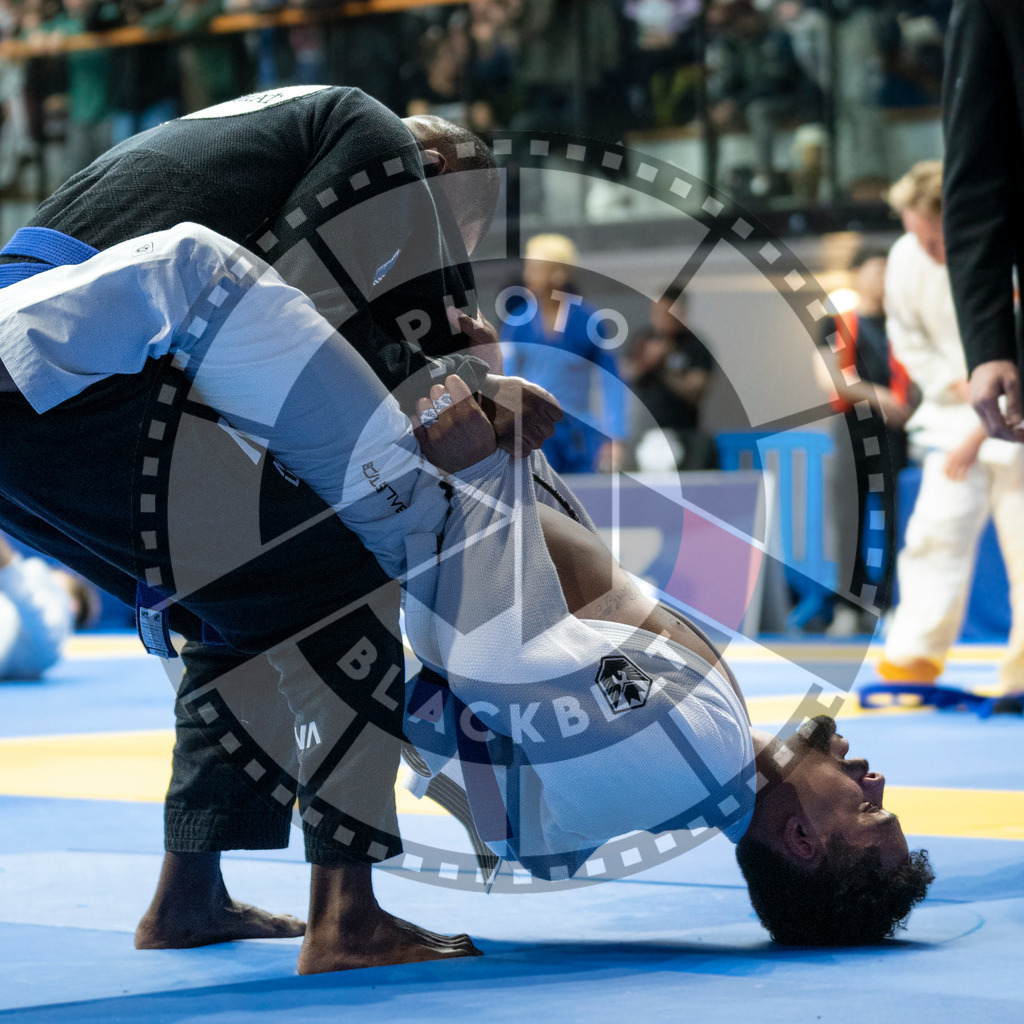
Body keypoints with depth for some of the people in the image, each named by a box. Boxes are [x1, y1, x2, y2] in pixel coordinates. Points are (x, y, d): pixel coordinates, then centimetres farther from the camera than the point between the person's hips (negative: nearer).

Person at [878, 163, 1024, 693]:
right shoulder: (907, 258, -9)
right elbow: (907, 336, 6)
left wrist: (979, 435, -23)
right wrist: (951, 385, -8)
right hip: (957, 412, 4)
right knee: (937, 526, -7)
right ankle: (915, 654, -3)